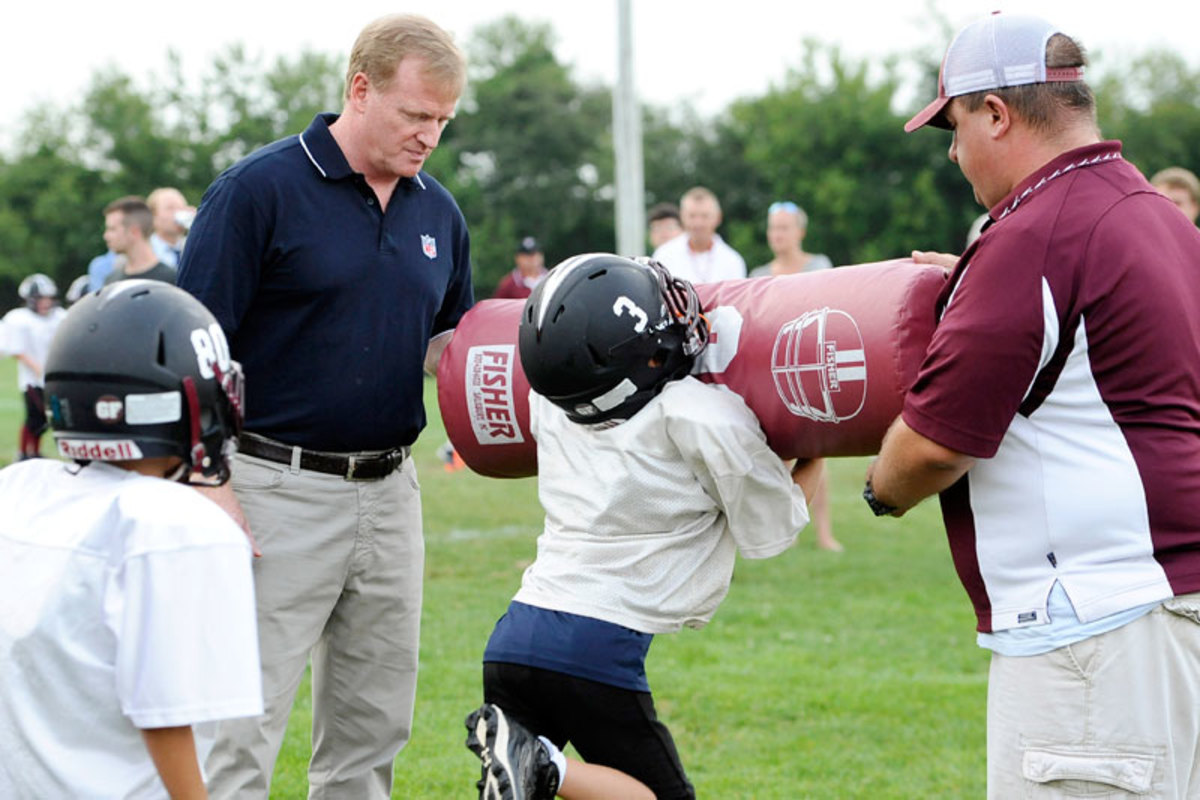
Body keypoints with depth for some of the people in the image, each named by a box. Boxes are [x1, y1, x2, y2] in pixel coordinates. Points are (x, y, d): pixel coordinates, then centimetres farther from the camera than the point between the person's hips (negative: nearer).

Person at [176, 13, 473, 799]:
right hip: (278, 491, -6)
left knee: (372, 727, 12)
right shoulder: (260, 190, -9)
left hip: (389, 492, 6)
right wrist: (212, 490, -15)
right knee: (243, 729, -6)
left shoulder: (439, 213, 10)